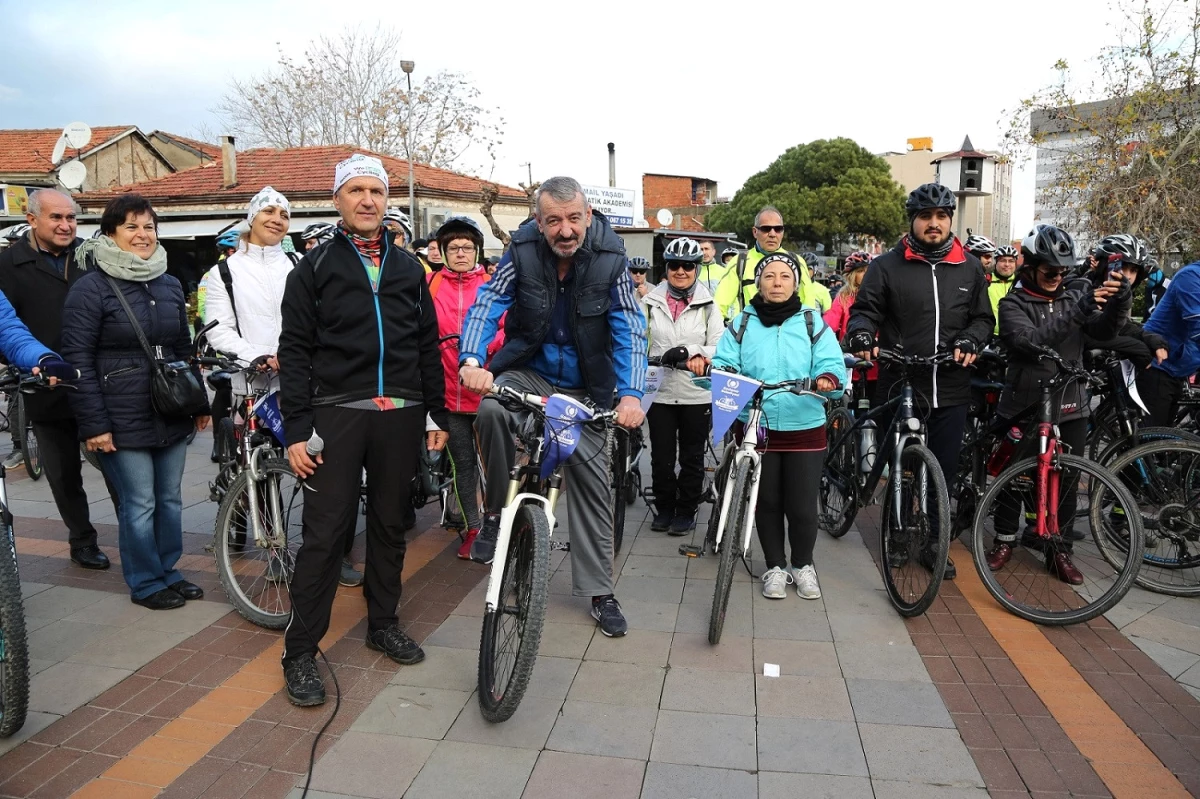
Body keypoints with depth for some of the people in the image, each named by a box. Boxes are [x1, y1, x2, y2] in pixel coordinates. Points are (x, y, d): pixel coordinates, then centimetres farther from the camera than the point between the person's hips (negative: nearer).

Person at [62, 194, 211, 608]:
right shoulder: (90, 287, -7)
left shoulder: (170, 285, 12)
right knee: (140, 505, 2)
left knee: (170, 499, 13)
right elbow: (77, 360, -10)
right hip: (124, 421, -6)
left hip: (172, 415, 6)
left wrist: (200, 403, 15)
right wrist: (93, 423, -14)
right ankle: (145, 583, 18)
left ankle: (167, 571, 28)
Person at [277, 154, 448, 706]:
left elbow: (428, 345, 15)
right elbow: (295, 350, -1)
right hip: (337, 413, -3)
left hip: (400, 414, 4)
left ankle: (383, 623, 28)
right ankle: (300, 651, 7)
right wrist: (296, 428, -8)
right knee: (325, 532, -3)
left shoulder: (408, 268, 15)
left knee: (390, 524, 12)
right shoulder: (315, 267, 5)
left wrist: (436, 412, 9)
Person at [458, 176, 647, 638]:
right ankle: (497, 513, -12)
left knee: (592, 484, 3)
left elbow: (630, 330, -19)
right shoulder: (523, 251, -13)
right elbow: (487, 304, -18)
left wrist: (631, 393, -34)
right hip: (528, 371, 0)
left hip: (585, 388, 0)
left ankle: (600, 593, 18)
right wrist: (472, 360, -38)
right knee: (491, 410, -34)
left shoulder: (610, 259, -15)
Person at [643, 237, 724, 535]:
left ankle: (686, 512, 24)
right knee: (661, 456, 9)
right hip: (660, 390, 1)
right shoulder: (651, 302, 4)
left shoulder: (707, 304, 0)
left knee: (692, 457, 10)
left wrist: (696, 352, -21)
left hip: (697, 394, -1)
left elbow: (720, 347, -3)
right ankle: (664, 508, 26)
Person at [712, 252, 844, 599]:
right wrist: (722, 374, -25)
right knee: (767, 503, 11)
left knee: (802, 506, 3)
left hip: (804, 429, -1)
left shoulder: (813, 323, 3)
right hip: (756, 428, 1)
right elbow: (723, 362, -1)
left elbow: (832, 366, -5)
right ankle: (775, 566, 30)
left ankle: (803, 565, 28)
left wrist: (828, 380, -27)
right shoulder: (742, 323, 5)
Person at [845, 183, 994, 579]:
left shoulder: (970, 268, 10)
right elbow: (865, 310, -1)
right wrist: (862, 336, -22)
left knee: (943, 470, 7)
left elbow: (983, 318, 14)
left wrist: (969, 342, -7)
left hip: (950, 388, 2)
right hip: (899, 386, -2)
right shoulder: (887, 266, 2)